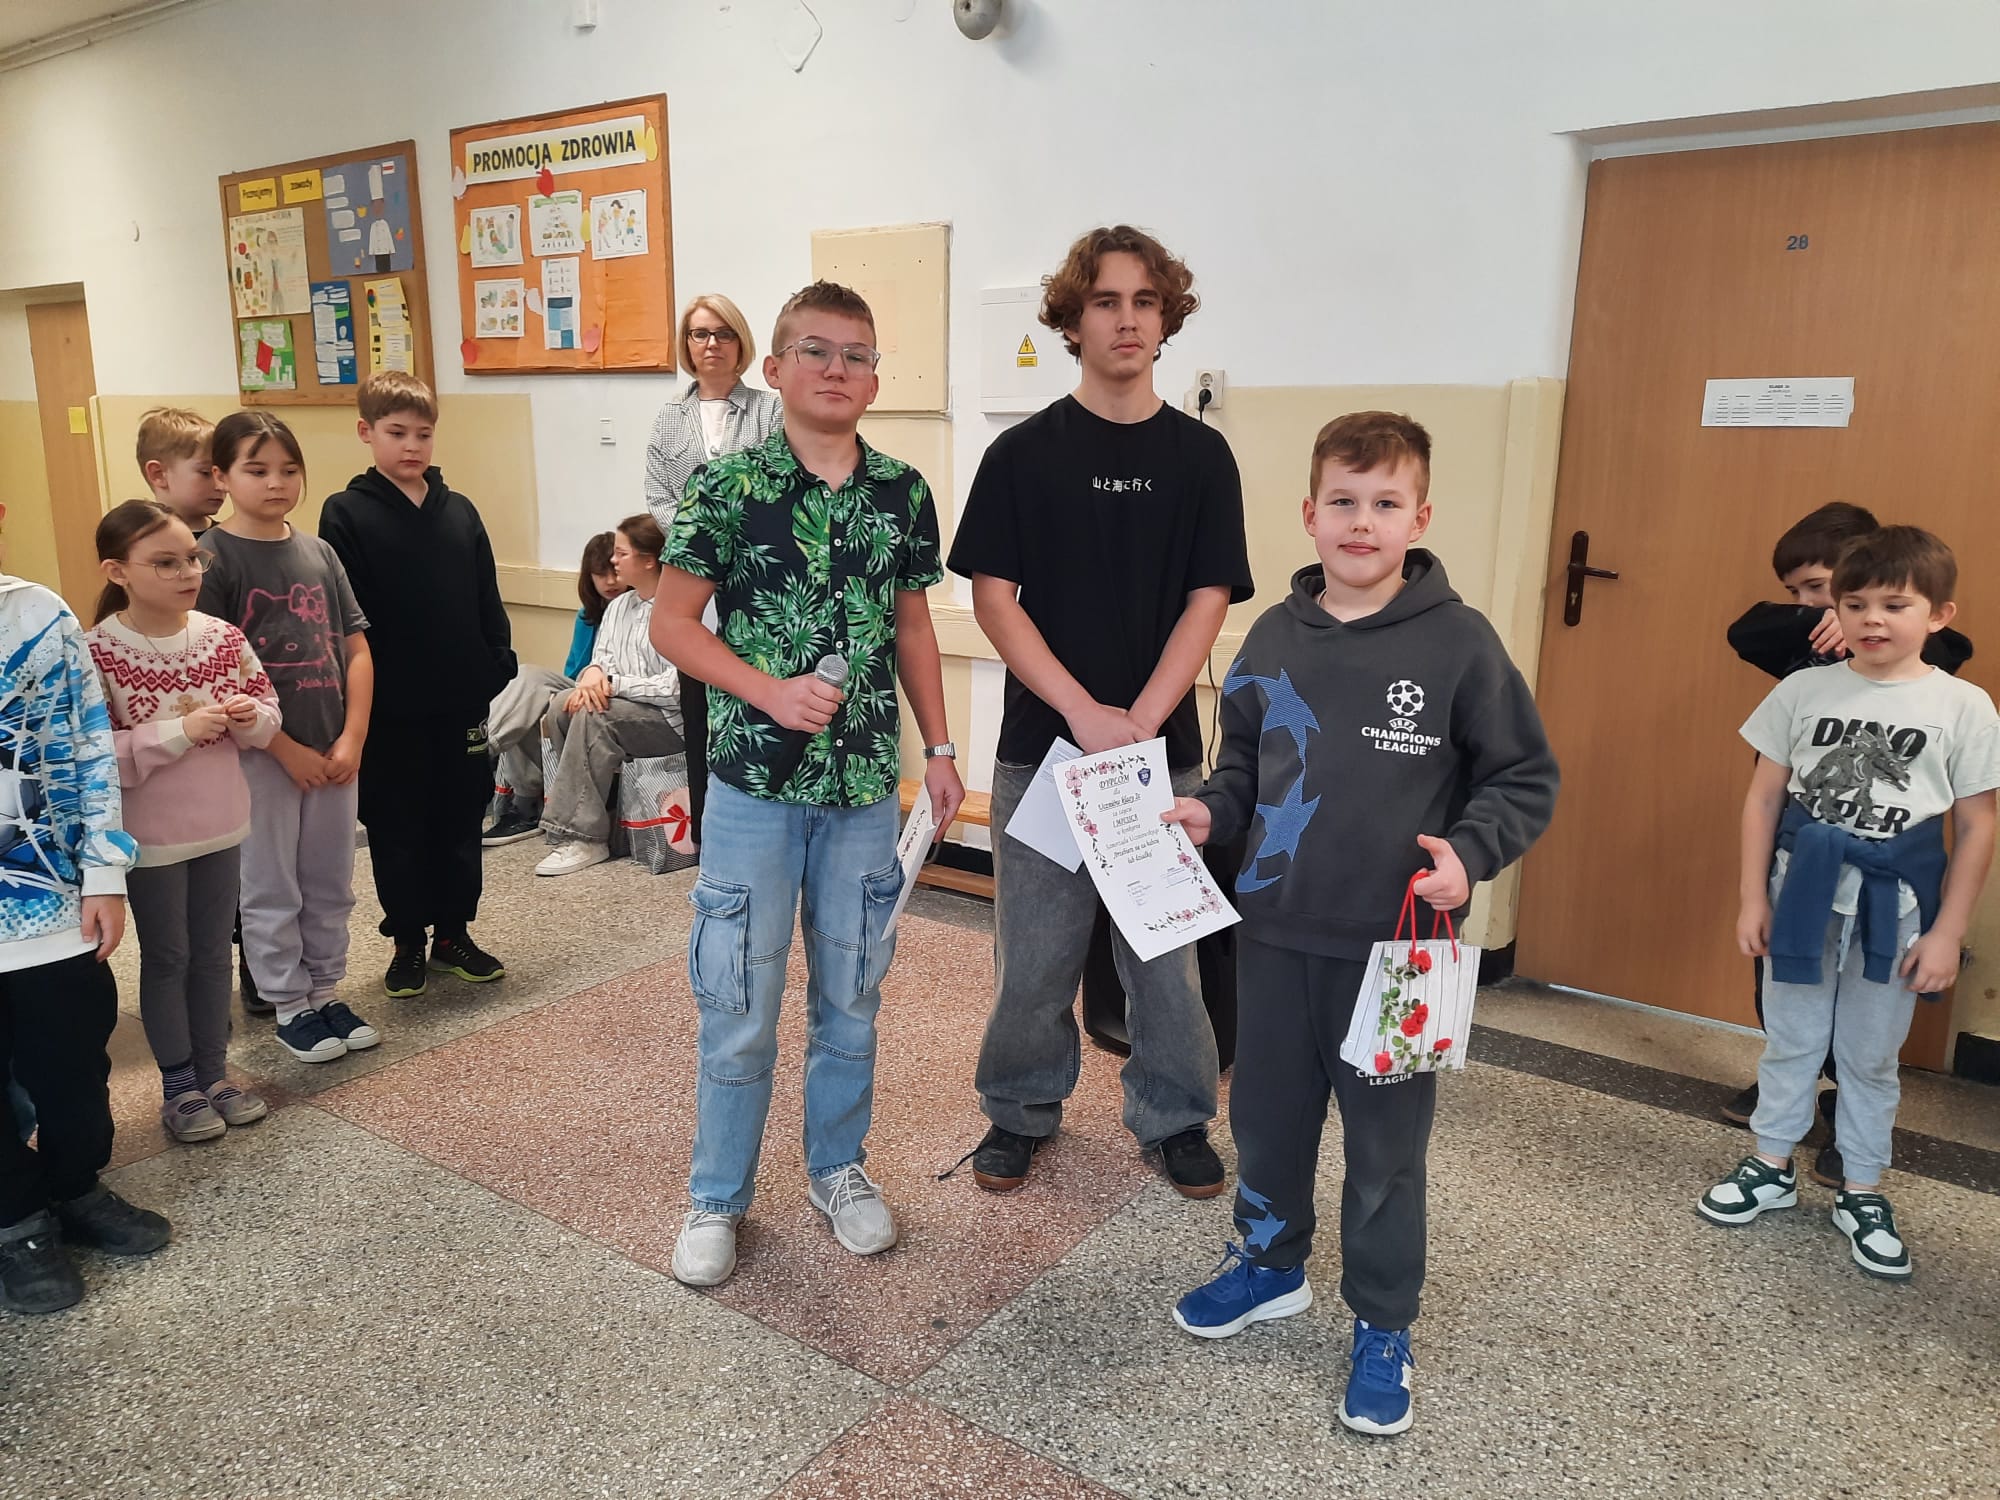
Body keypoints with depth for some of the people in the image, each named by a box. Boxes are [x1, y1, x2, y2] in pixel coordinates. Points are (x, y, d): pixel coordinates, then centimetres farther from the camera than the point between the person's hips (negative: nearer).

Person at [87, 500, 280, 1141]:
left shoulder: (224, 637, -3)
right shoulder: (98, 653, -16)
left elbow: (267, 712, 8)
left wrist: (250, 716, -14)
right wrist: (180, 730, -25)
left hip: (221, 825, 4)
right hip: (150, 836, -4)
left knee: (213, 953, 15)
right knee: (166, 957, 10)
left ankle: (213, 1074, 30)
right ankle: (178, 1087, 25)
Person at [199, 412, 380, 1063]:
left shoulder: (318, 552, 6)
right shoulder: (212, 557, -8)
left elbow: (356, 650, 5)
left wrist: (351, 740, -4)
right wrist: (285, 748, -13)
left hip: (333, 752, 5)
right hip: (260, 753, -4)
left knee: (330, 885, 14)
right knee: (271, 888, 8)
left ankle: (326, 992, 29)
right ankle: (290, 1007, 21)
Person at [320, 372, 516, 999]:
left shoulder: (459, 510, 7)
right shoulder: (347, 514, -4)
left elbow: (488, 601, 9)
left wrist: (500, 666, 1)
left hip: (463, 700, 3)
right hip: (391, 708, -3)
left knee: (461, 820, 12)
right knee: (398, 828, 9)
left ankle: (453, 934, 26)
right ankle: (407, 942, 23)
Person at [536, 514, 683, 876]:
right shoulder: (617, 607, 13)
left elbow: (676, 687, -21)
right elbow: (603, 658, 11)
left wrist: (614, 683, -20)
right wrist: (594, 672, -13)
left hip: (673, 718, -8)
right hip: (628, 709, 8)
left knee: (593, 715, -27)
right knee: (561, 706, -15)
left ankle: (585, 837, -23)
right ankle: (584, 811, -10)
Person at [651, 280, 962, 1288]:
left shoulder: (902, 492, 3)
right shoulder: (728, 484, -7)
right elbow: (672, 621, -5)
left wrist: (939, 746, 9)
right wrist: (768, 691, -18)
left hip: (865, 785, 3)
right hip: (755, 780, -3)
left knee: (851, 995, 16)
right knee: (738, 1005, 7)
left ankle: (839, 1167, 36)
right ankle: (718, 1196, 26)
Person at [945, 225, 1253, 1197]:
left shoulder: (1200, 456, 4)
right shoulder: (1023, 453, 0)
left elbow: (1208, 602, -1)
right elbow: (992, 599, -5)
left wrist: (1139, 721, -13)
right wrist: (1087, 714, -15)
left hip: (1162, 746, 1)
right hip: (1040, 745, -1)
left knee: (1164, 941, 10)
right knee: (1036, 945, 7)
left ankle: (1172, 1117, 29)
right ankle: (1022, 1110, 28)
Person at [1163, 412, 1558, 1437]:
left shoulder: (1458, 642, -10)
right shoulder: (1273, 638, 2)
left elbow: (1525, 779, -3)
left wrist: (1468, 853, -19)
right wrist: (1212, 811, -5)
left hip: (1395, 946, -4)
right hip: (1274, 933, 4)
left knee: (1386, 1144, 10)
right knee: (1266, 1115, 18)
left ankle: (1382, 1328, 31)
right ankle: (1270, 1266, 43)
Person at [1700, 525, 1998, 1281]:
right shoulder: (1803, 689, -3)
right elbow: (1763, 798, 0)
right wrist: (1752, 899, -1)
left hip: (1895, 905, -1)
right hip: (1804, 890, 1)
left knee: (1870, 1054, 12)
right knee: (1790, 1038, 13)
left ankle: (1861, 1192, 27)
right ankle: (1771, 1167, 28)